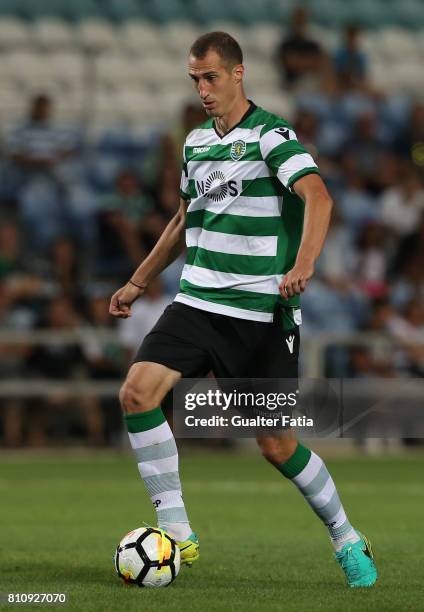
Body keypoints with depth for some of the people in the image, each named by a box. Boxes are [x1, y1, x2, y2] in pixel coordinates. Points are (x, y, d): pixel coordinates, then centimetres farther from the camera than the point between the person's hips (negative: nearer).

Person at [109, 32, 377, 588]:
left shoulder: (272, 136, -10)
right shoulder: (195, 142, 12)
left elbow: (317, 196, -26)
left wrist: (303, 265, -43)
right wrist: (138, 283, 30)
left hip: (261, 314, -6)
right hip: (196, 303, 6)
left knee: (277, 445, -1)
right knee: (137, 392, -17)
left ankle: (346, 538, 22)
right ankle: (177, 534, -12)